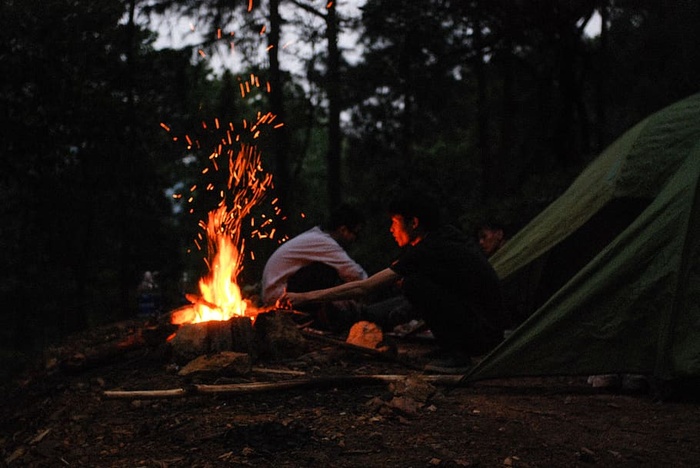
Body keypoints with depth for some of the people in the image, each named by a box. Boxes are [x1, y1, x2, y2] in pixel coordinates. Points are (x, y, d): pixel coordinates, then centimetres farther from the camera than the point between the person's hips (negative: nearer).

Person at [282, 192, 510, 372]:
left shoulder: (427, 252, -16)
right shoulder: (447, 234, 9)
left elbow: (364, 288, -16)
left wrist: (307, 297, -12)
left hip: (483, 332, -9)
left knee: (413, 284, -16)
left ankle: (455, 355, -10)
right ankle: (456, 351, 11)